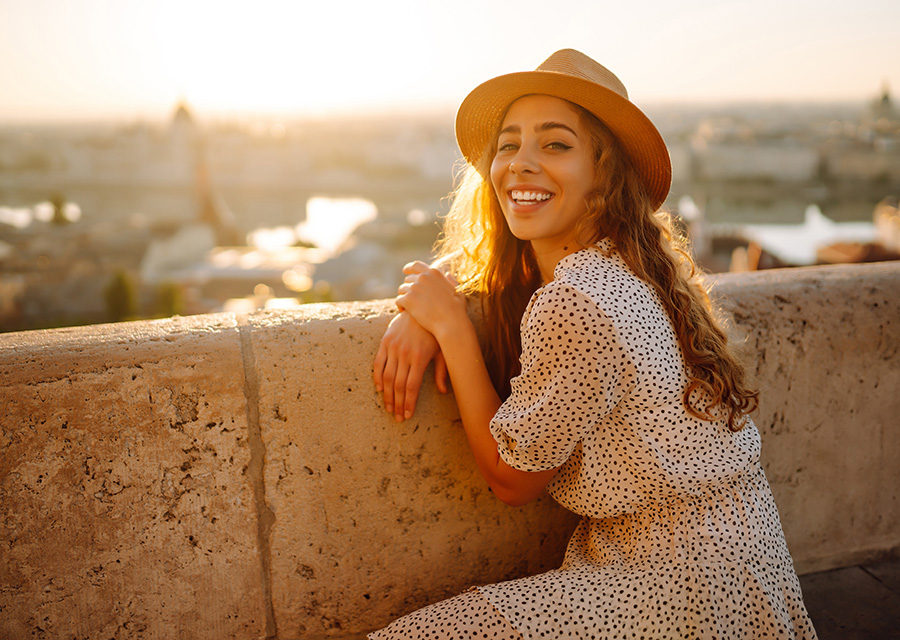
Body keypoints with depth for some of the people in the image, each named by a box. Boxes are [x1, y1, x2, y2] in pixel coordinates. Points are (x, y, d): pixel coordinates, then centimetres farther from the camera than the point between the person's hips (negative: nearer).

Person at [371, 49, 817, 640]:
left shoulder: (575, 305, -26)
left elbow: (512, 478, -12)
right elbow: (456, 263, 20)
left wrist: (451, 324, -13)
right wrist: (419, 314, -1)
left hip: (695, 591, -8)